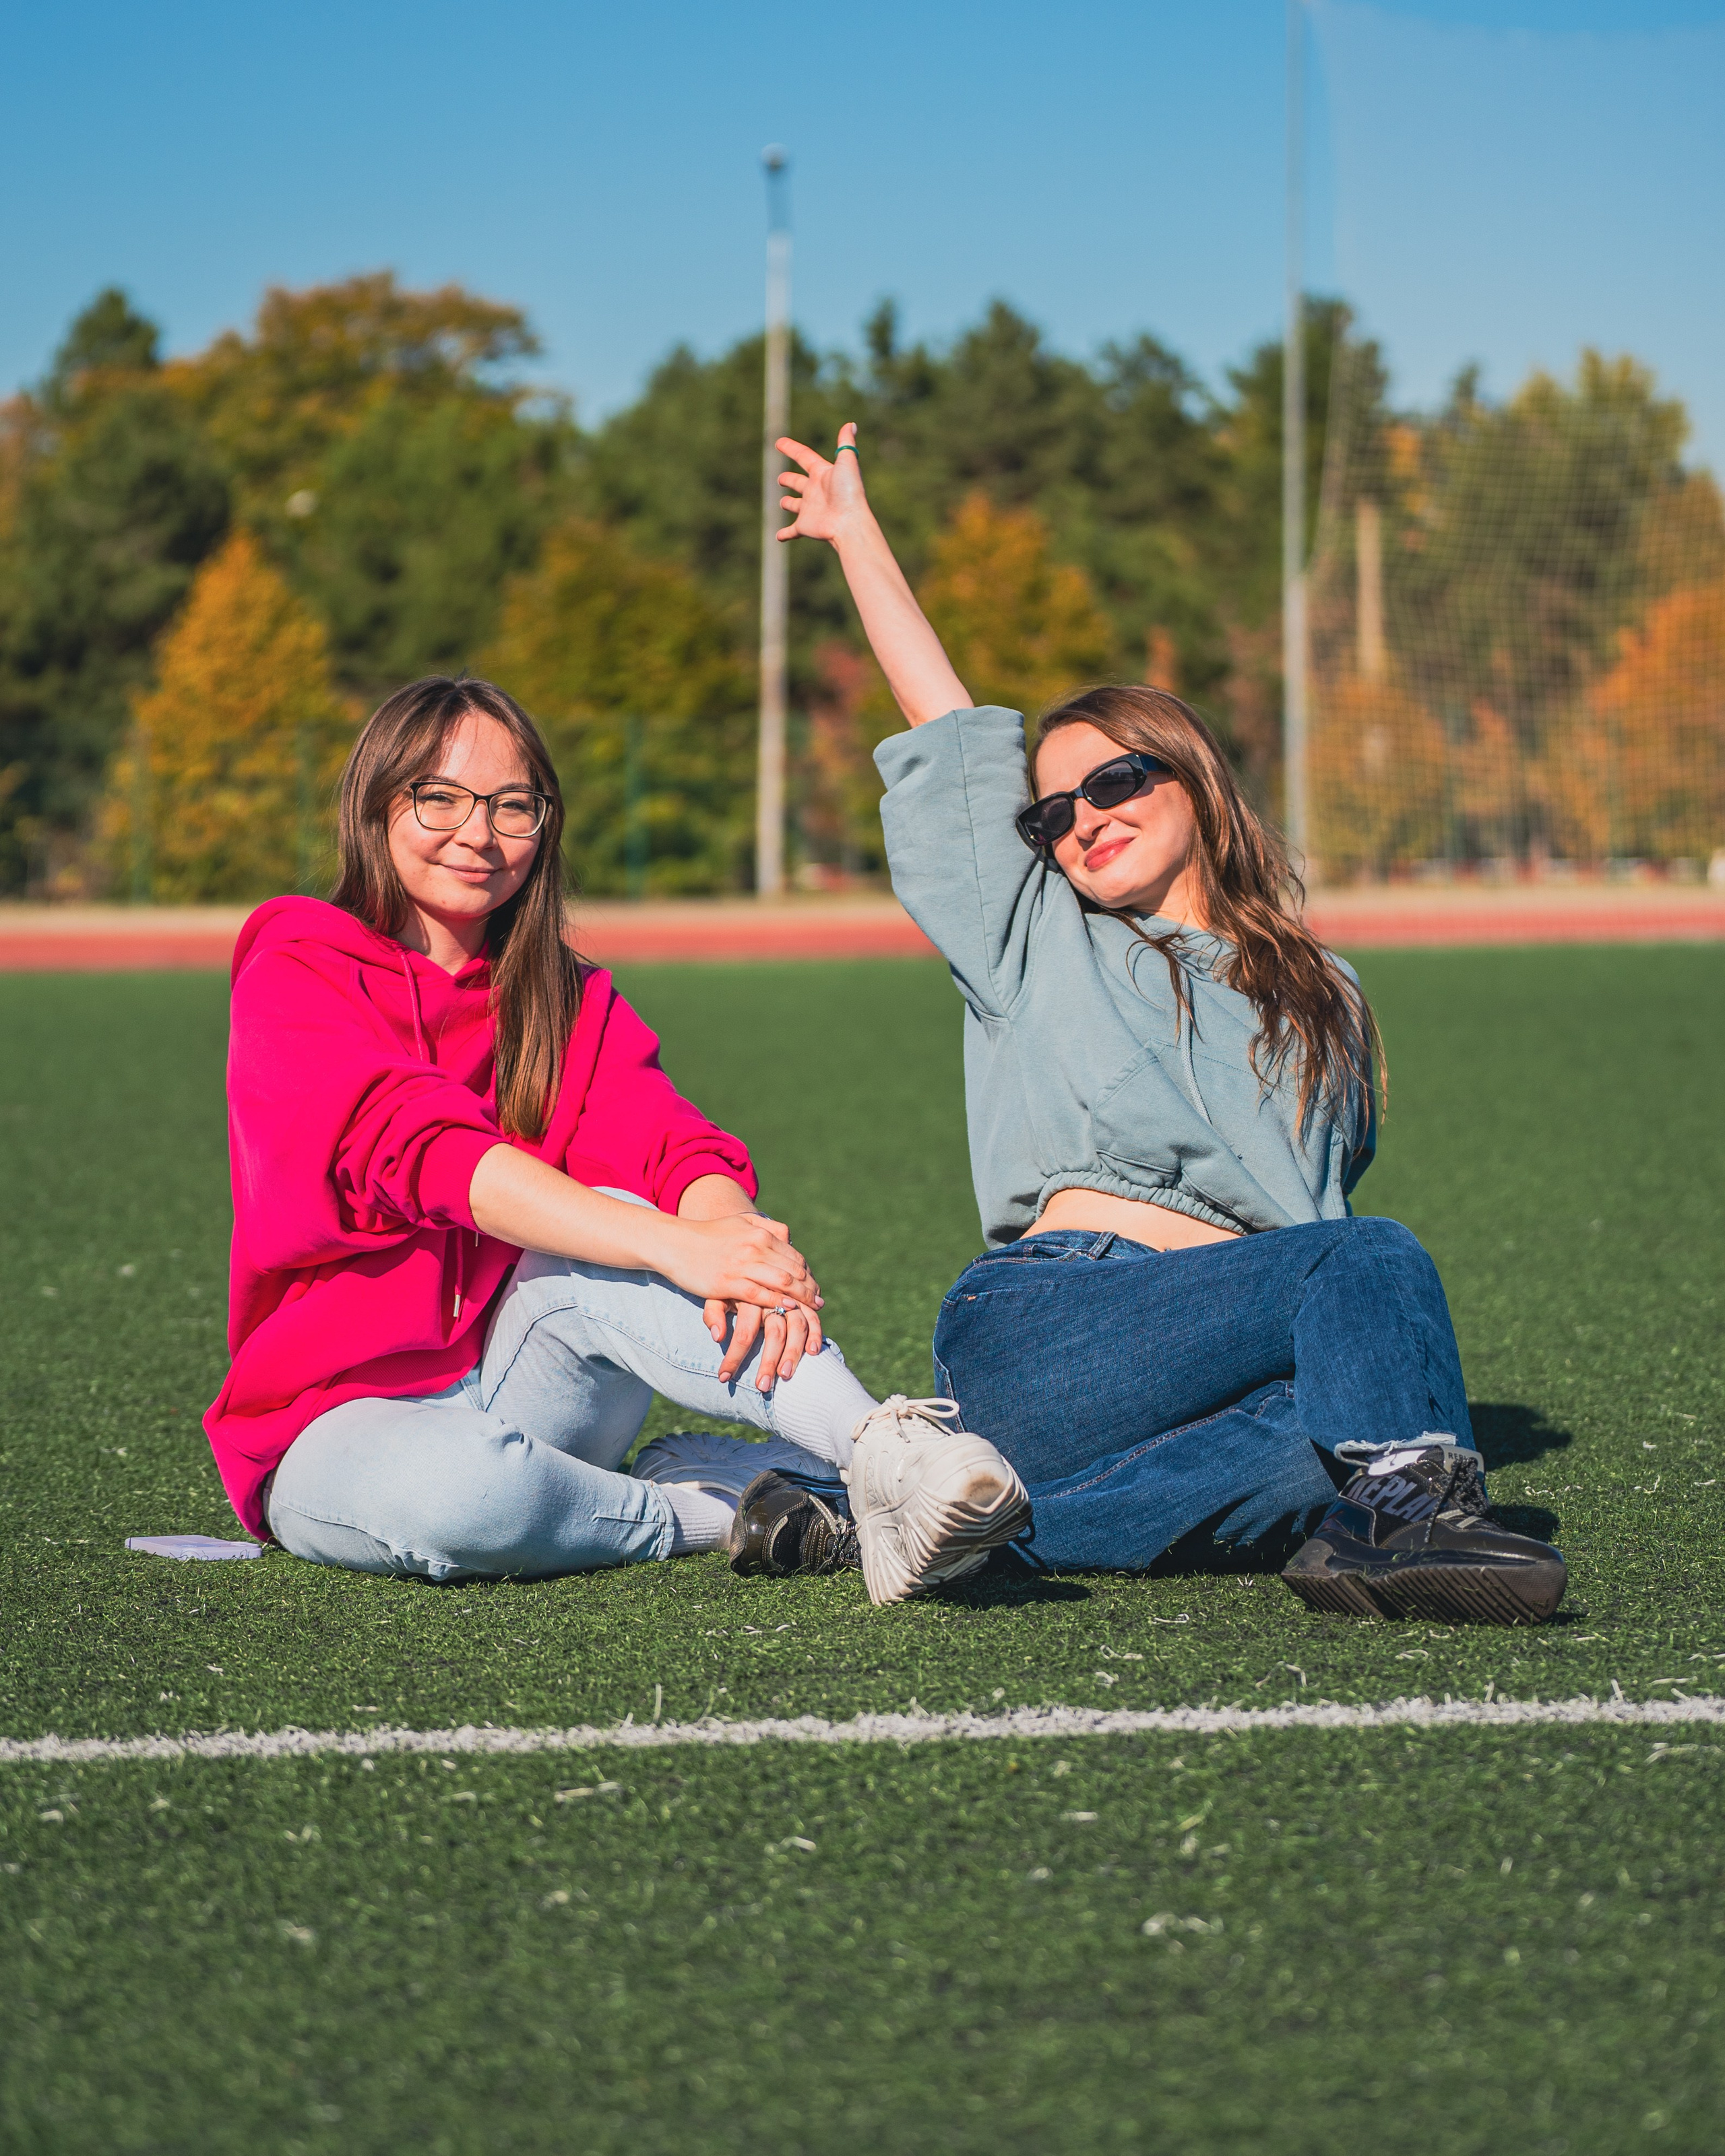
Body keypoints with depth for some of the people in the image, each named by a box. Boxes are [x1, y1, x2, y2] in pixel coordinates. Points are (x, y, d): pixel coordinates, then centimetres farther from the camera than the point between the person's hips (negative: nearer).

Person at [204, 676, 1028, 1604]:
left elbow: (678, 1147, -11)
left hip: (521, 1383, 3)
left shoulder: (572, 1005, 9)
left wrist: (730, 1233, -38)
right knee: (456, 1491, -40)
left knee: (601, 1241, -30)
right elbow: (422, 1146, -25)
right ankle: (716, 1506, -18)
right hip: (343, 1416, -3)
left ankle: (884, 1453, -44)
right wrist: (673, 1247, -39)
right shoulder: (296, 973, -7)